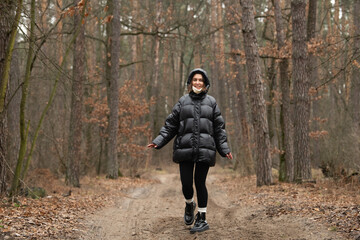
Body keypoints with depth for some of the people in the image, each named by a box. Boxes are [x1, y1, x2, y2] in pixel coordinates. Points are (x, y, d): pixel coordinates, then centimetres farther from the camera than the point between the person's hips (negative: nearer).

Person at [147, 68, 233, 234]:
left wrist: (224, 149, 5)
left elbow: (219, 128, 11)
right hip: (185, 149, 1)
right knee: (186, 183, -3)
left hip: (204, 149, 0)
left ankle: (202, 219, 10)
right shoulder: (183, 102, 10)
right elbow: (170, 125, 10)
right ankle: (189, 205, 31)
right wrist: (158, 141, 0)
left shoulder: (211, 102, 10)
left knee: (200, 183, -2)